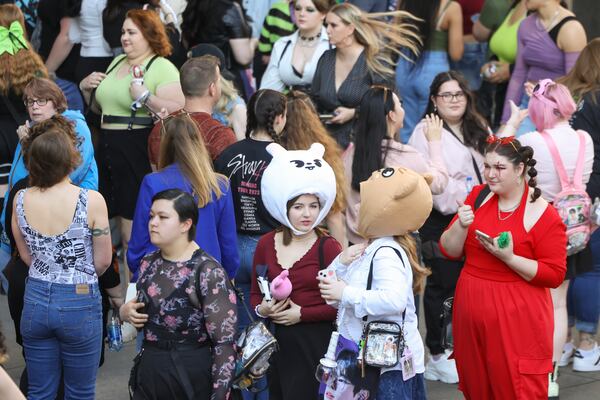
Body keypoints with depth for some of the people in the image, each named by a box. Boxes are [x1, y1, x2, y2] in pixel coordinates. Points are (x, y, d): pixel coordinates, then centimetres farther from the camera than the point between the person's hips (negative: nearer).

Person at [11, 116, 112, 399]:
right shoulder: (91, 201, -18)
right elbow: (103, 261, -7)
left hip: (35, 301, 4)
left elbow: (26, 256, 7)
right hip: (80, 302, -3)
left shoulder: (21, 201, -6)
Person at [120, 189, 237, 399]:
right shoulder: (148, 264, 6)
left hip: (192, 379, -6)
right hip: (148, 372, 6)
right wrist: (125, 312, -1)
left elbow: (225, 341, -17)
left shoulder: (208, 272, -15)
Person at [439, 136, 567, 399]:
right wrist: (461, 226, -15)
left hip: (516, 320, -5)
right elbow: (449, 251, 6)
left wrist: (509, 258, -22)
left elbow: (555, 275, -12)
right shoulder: (478, 197, 4)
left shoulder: (543, 215, -11)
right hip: (472, 314, 5)